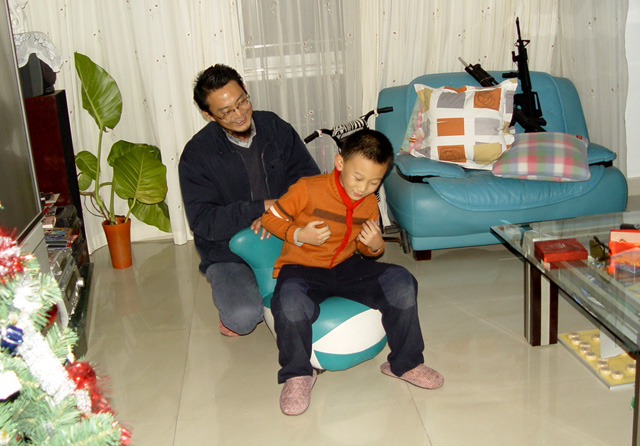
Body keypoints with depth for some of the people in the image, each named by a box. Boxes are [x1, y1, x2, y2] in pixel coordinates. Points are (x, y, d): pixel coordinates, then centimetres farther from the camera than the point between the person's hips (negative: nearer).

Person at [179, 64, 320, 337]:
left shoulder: (276, 128, 1)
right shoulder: (197, 154, -10)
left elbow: (310, 177, 0)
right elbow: (202, 221, -16)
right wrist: (263, 207, -23)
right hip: (229, 255, -4)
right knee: (244, 317, -30)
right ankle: (230, 293, 8)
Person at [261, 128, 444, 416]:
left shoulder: (369, 204, 3)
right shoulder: (308, 190, -14)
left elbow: (365, 250, 16)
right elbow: (270, 217, -4)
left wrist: (375, 246, -9)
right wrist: (299, 235, -20)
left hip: (345, 267, 5)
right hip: (301, 269, -4)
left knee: (402, 283, -15)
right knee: (290, 304, -39)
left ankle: (405, 363, 2)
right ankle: (297, 374, -11)